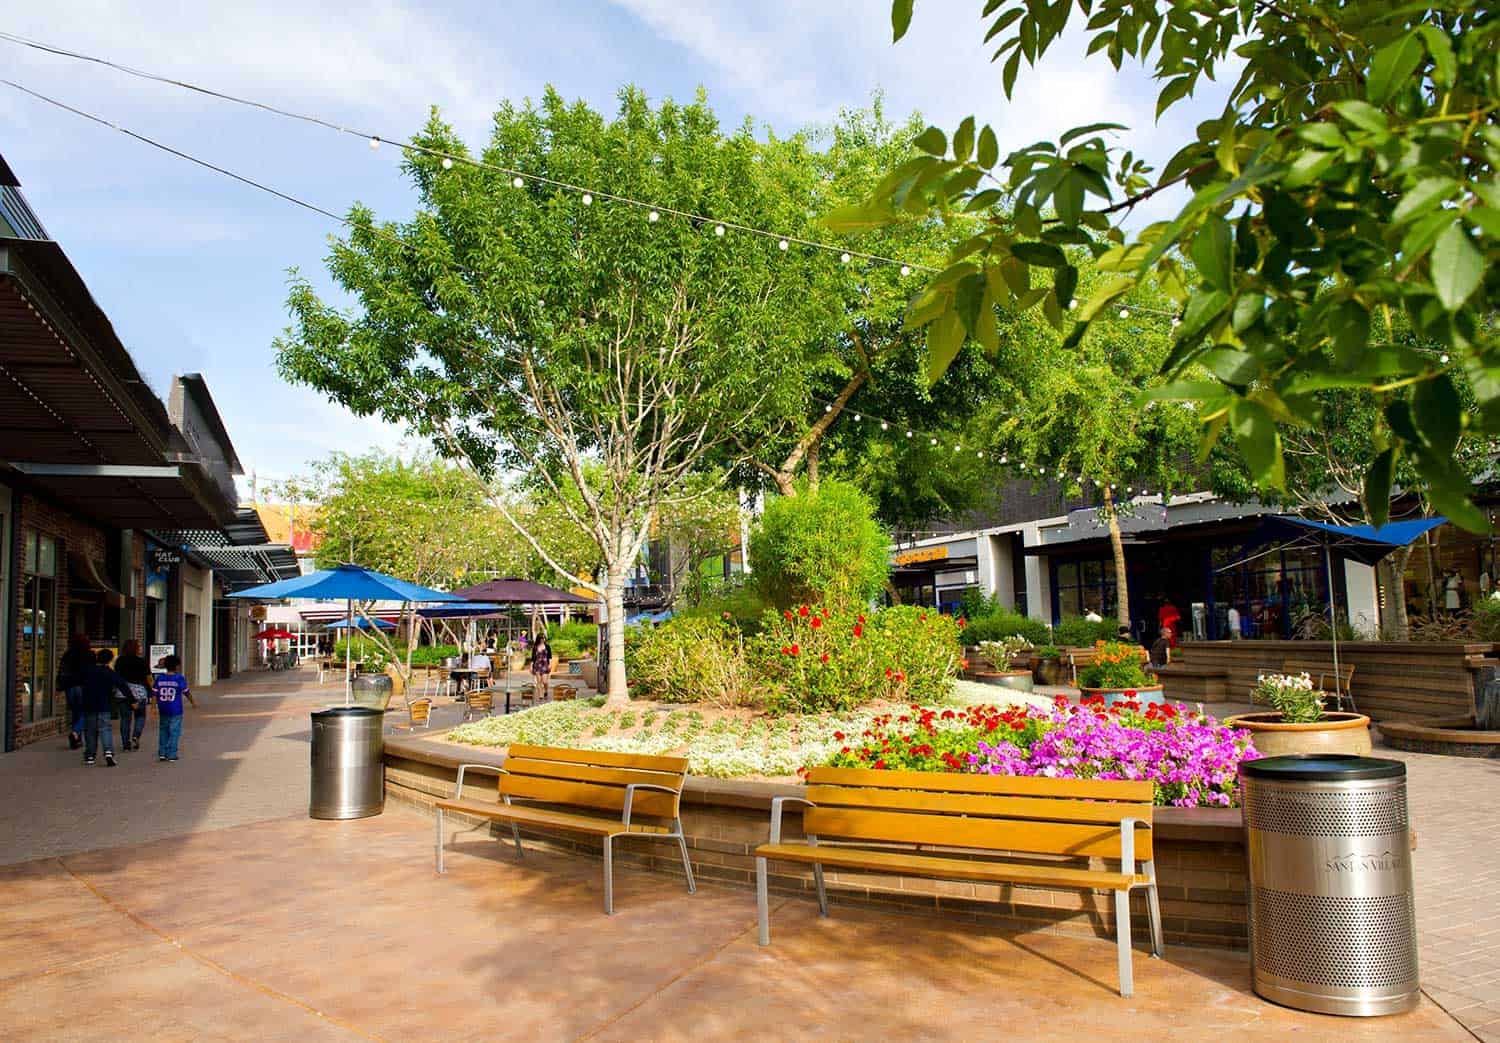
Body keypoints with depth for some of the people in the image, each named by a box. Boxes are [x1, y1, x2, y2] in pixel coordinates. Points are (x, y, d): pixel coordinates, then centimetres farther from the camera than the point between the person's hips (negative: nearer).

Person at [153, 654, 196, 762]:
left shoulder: (160, 678, 1)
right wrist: (193, 702, 16)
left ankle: (162, 753, 15)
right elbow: (187, 693, 0)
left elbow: (155, 694, 2)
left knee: (163, 731, 16)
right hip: (175, 710, -4)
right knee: (174, 732, 2)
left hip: (163, 710, 4)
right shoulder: (180, 679, -8)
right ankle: (171, 754, 1)